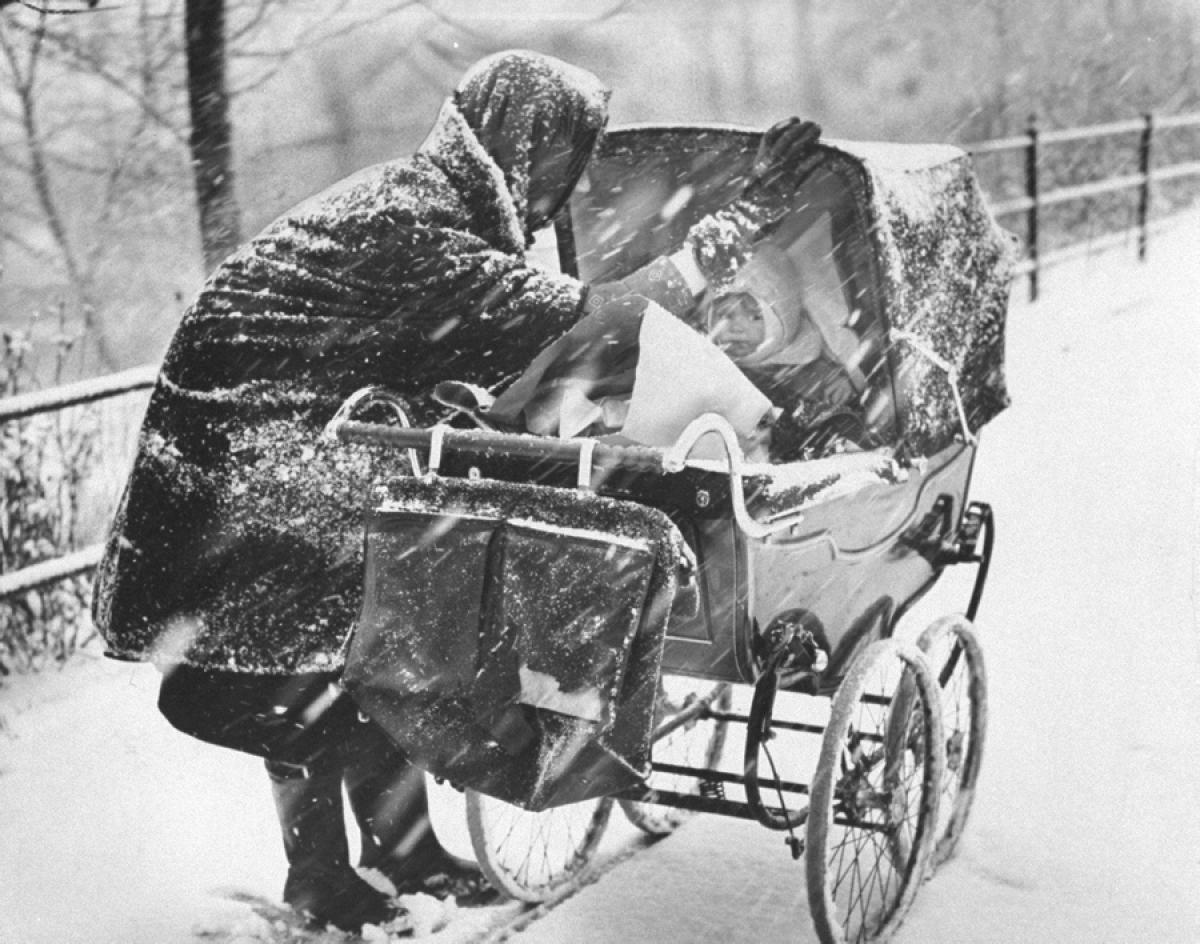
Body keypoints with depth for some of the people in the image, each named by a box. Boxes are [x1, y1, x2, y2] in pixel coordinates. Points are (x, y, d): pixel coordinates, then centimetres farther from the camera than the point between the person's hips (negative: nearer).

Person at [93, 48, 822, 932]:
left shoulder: (440, 203, 4)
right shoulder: (409, 229, -27)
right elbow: (570, 317, -31)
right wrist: (737, 223, -28)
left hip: (334, 468, 10)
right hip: (255, 456, -10)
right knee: (304, 667, 1)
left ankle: (401, 844, 24)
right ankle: (319, 879, 15)